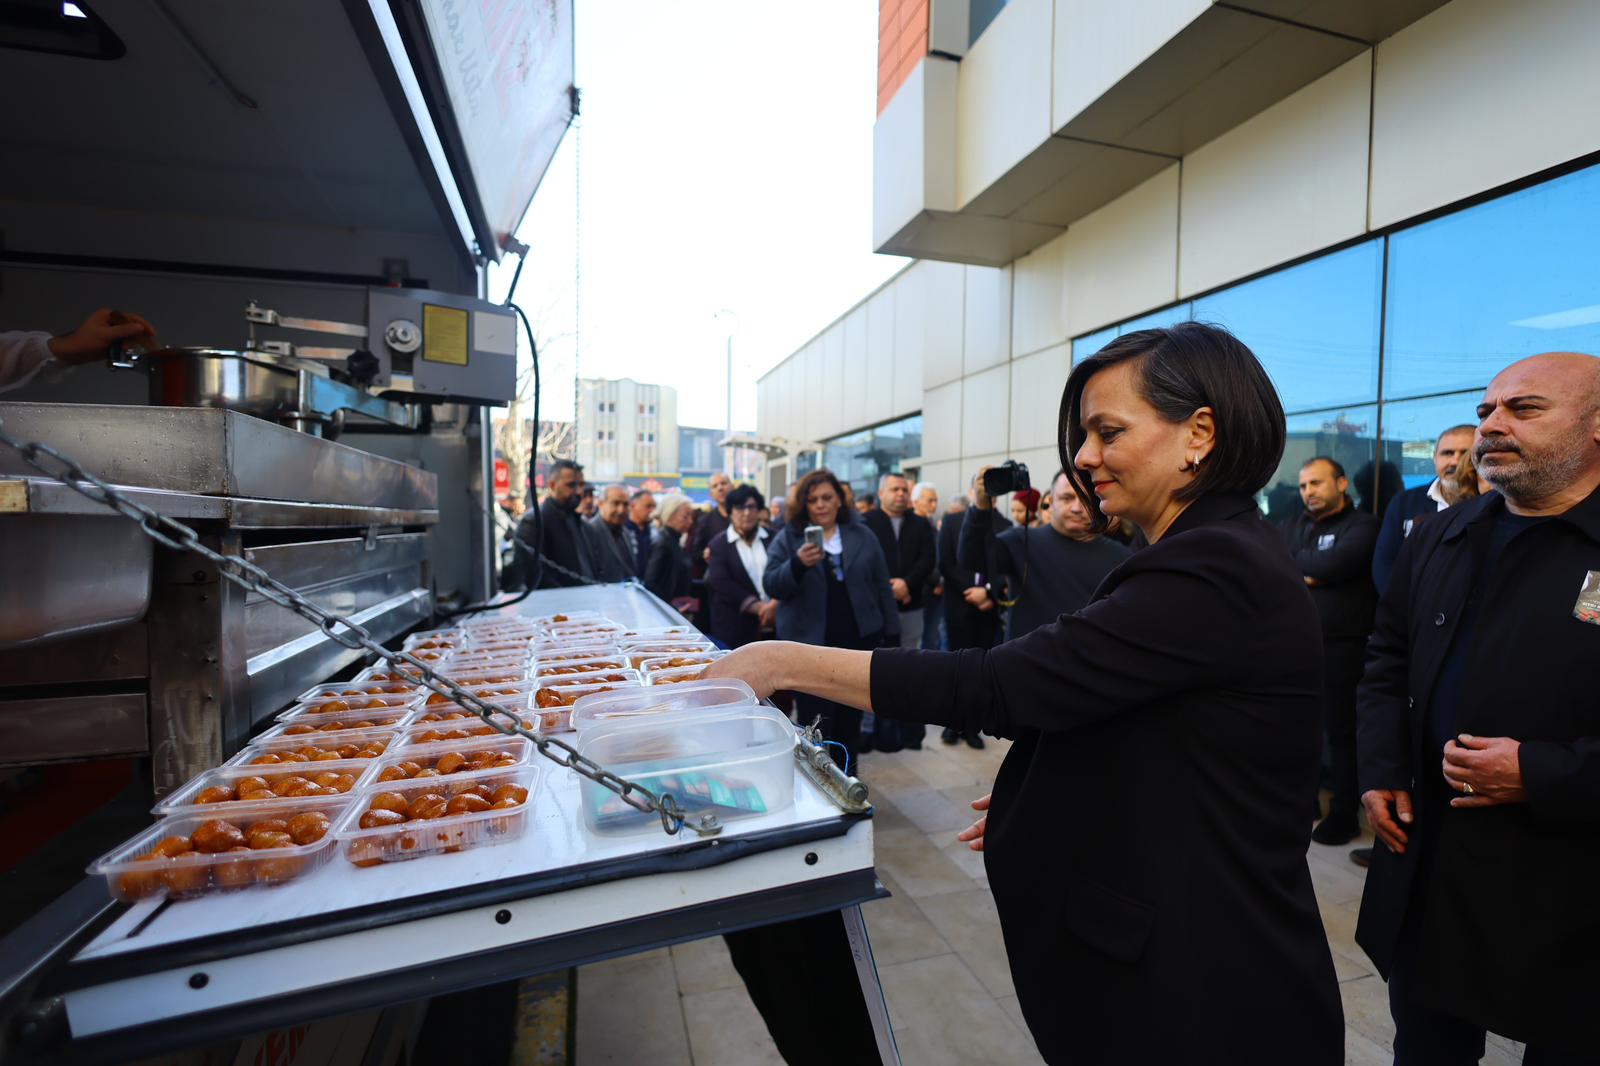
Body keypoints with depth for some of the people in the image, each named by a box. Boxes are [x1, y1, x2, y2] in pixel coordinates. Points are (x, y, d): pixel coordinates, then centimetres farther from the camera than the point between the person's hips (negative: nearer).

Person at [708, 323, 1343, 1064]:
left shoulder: (1215, 572, -25)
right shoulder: (1215, 559, 7)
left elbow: (1009, 684, -32)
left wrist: (787, 662, -28)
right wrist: (1046, 801, 8)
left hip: (1208, 985, -9)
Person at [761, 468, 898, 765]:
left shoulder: (863, 535, 5)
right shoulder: (787, 538, -1)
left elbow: (882, 588, 8)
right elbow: (771, 586, -10)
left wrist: (891, 633, 6)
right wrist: (798, 564, -28)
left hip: (858, 640, 3)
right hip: (808, 643, -2)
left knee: (850, 717, 14)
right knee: (815, 723, 1)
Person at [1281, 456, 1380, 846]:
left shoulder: (1361, 525, -5)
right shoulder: (1292, 526, 13)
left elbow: (1333, 564, -21)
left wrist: (1296, 562, -5)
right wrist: (1309, 573, -12)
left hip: (1342, 646, -5)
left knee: (1341, 731, 5)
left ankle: (1344, 813, 19)